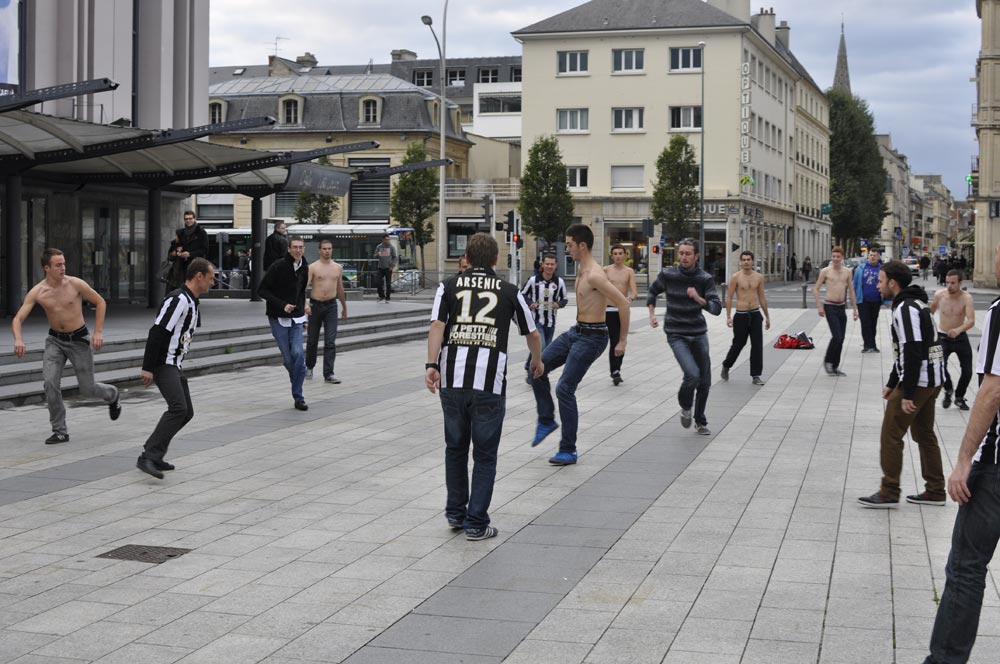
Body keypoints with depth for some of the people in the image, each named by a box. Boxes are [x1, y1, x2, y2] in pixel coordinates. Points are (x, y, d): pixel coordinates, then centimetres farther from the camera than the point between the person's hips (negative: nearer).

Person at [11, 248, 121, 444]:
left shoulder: (75, 284, -14)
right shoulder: (36, 292, -11)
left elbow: (100, 302, -2)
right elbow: (17, 319, -15)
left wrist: (98, 332, -9)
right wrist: (18, 339, -35)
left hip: (79, 340, -2)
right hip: (55, 340, 2)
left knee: (87, 389, 2)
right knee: (50, 382, -17)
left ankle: (111, 395, 39)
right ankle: (60, 431, -5)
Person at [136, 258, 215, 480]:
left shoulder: (192, 302, 16)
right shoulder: (178, 300, -16)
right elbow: (156, 332, -22)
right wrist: (147, 368, -25)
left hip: (175, 365, 10)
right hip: (163, 363, -10)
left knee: (186, 412, 10)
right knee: (178, 407, -23)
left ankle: (154, 455, 16)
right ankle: (148, 458, -24)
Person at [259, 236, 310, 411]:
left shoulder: (304, 268, 5)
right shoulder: (277, 267, -11)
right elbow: (263, 290, -10)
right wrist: (282, 305, -18)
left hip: (296, 319, 3)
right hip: (278, 318, -3)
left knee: (298, 354, -10)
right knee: (287, 358, -1)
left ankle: (298, 397, -5)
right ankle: (297, 386, 26)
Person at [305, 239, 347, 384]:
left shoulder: (338, 268, 8)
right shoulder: (313, 267, -5)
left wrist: (344, 307, 24)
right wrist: (305, 304, -31)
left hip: (331, 305, 2)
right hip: (315, 305, -2)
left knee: (330, 341, -7)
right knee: (312, 340, 11)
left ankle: (329, 373, -8)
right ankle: (309, 367, 33)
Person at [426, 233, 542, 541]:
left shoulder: (449, 286, 11)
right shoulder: (509, 291, 11)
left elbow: (437, 326, -5)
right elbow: (533, 334, 22)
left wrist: (431, 365, -11)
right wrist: (537, 362, 40)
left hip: (452, 377, 2)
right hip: (490, 380, -2)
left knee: (455, 448, 20)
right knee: (485, 455, 8)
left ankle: (455, 512, 27)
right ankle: (476, 523, 7)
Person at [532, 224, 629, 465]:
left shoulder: (594, 275, -22)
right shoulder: (581, 271, 9)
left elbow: (623, 303, -24)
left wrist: (623, 341, -19)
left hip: (591, 337, -10)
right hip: (575, 331, 10)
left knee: (564, 389, -8)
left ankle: (568, 451, 2)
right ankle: (546, 420, 18)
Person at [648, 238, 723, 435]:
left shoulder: (705, 279, -6)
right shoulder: (668, 275, -6)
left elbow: (717, 308, -13)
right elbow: (652, 292, 14)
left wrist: (699, 299, -28)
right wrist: (652, 314, 3)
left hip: (699, 334, 3)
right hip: (676, 335, -2)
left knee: (705, 382, 8)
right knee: (692, 374, -22)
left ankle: (700, 422, 29)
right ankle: (685, 407, 8)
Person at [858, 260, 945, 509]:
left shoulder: (906, 308, -16)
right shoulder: (916, 304, 17)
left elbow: (913, 352, -23)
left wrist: (907, 393, -22)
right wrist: (892, 383, 25)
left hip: (917, 381, -10)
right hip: (931, 380, 10)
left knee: (891, 434, -3)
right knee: (924, 434, 16)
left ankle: (889, 493, 0)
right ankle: (935, 491, 20)